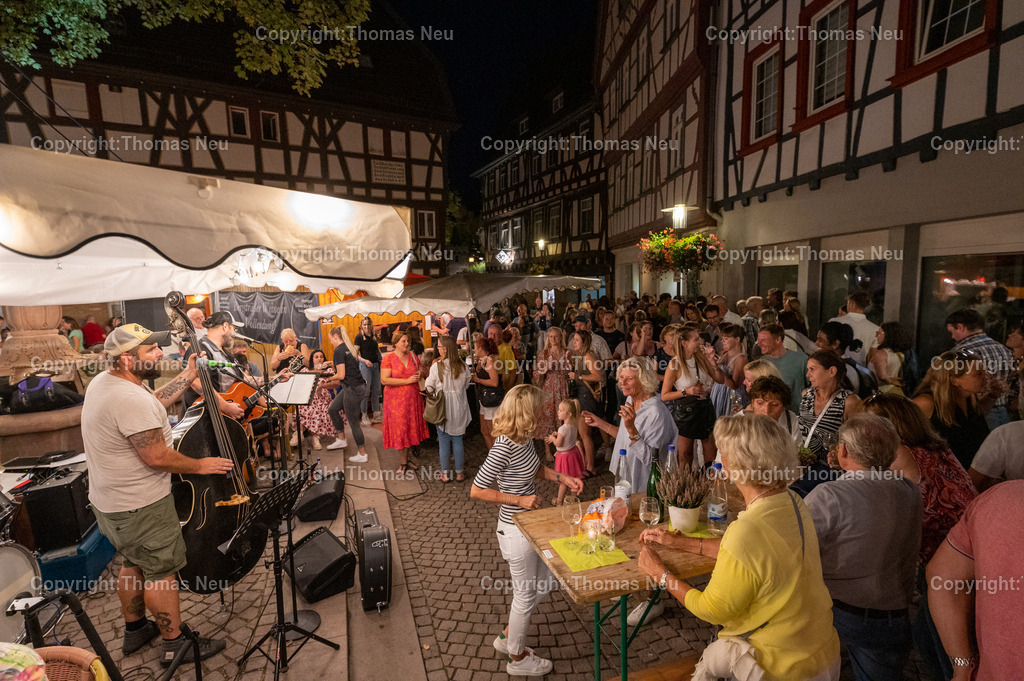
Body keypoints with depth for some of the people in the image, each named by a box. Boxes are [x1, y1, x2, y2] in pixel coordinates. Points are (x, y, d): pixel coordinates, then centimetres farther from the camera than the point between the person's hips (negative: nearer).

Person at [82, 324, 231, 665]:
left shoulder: (104, 381, 2)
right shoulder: (131, 399, -31)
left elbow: (155, 403, 14)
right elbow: (157, 457, -28)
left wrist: (189, 375, 11)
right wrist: (201, 465, -14)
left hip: (110, 500, 10)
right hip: (140, 507, -10)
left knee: (135, 563, 26)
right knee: (163, 571, 5)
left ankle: (134, 630, 44)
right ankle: (175, 645, 21)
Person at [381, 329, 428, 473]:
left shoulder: (413, 356, 7)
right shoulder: (388, 358, -7)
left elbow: (421, 371, 20)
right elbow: (384, 380, -17)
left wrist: (420, 374, -5)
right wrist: (407, 381, -19)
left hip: (412, 399, 4)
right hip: (396, 399, -4)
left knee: (410, 428, 11)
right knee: (399, 430, 2)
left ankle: (407, 459, 26)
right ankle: (403, 462, 17)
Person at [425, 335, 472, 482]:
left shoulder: (436, 366, -16)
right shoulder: (462, 366, -6)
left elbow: (429, 387, -8)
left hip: (442, 408, -2)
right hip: (459, 408, 2)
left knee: (443, 441, 10)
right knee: (458, 440, 13)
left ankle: (445, 474, 20)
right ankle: (459, 473, 21)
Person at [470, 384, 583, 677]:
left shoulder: (525, 438, -3)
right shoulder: (504, 447, -29)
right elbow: (477, 490, -23)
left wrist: (563, 477, 2)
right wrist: (519, 500, -22)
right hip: (517, 530, -9)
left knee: (547, 582, 24)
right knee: (526, 594, 13)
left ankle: (507, 637, 43)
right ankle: (518, 658, 41)